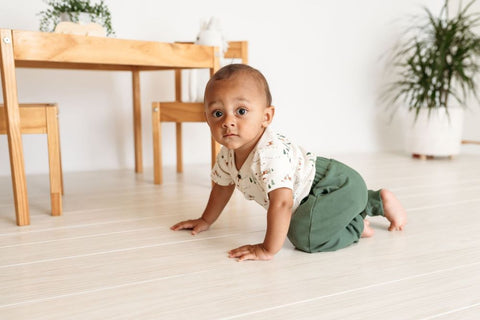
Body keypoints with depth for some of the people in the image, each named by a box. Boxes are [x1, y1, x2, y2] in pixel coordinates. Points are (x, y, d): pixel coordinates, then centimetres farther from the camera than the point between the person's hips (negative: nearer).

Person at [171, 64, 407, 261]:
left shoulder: (270, 154, -36)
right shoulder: (228, 153, -7)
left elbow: (281, 203, -43)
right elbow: (222, 186, 11)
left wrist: (268, 249, -37)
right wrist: (206, 221, 18)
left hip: (340, 185, -9)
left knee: (302, 234, -29)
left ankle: (356, 227, -1)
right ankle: (377, 201, 44)